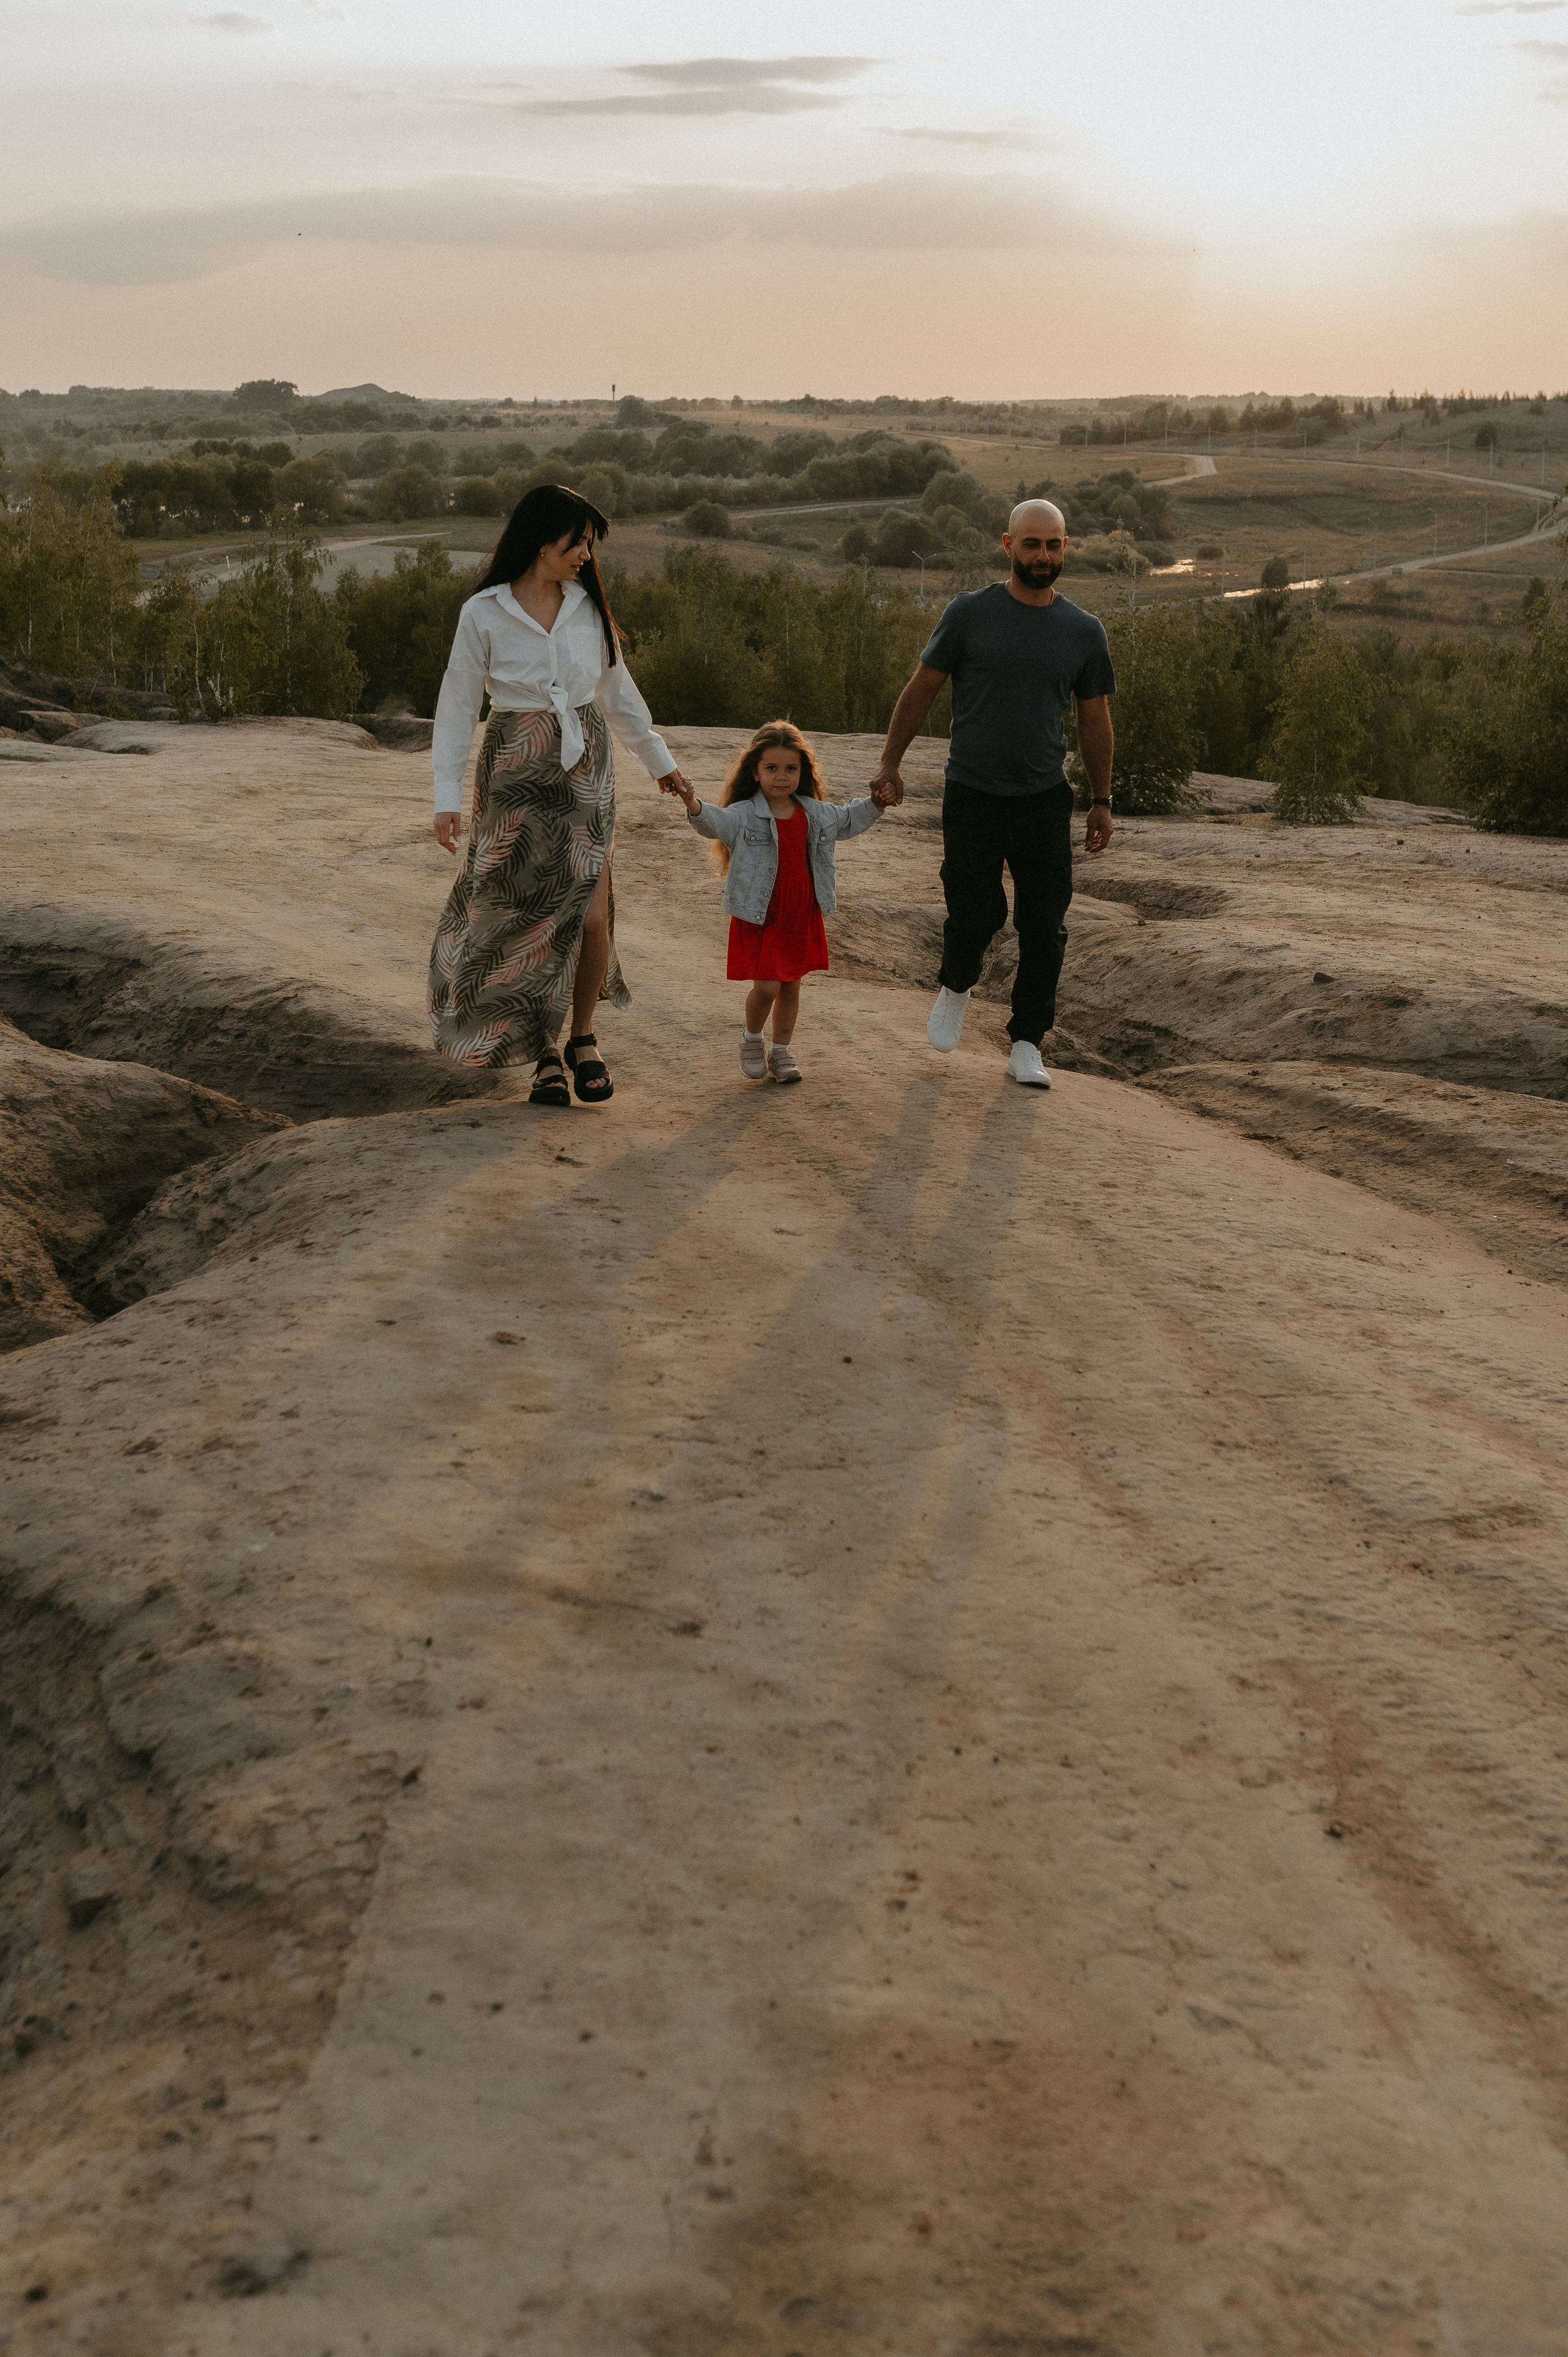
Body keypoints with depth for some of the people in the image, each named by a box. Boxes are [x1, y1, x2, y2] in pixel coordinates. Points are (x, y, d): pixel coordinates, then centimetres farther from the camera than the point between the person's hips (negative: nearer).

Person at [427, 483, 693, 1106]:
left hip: (585, 770, 3)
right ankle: (545, 1056, 15)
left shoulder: (588, 607, 6)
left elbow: (618, 691, 19)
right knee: (527, 918, -1)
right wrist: (447, 797, -7)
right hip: (516, 775, -3)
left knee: (591, 916, -7)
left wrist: (658, 759, 26)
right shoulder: (484, 613, -5)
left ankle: (583, 1038, 16)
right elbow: (457, 706, -2)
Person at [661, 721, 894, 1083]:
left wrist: (874, 805, 11)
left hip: (802, 914, 5)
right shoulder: (744, 815, -11)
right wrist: (695, 806, -50)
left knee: (791, 985, 12)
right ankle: (752, 1037, 20)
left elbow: (847, 819, 25)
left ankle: (781, 1051, 28)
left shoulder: (814, 814, 6)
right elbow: (715, 822, -30)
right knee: (767, 985, -10)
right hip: (760, 916, -5)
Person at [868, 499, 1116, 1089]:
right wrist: (890, 763, 3)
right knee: (977, 917, -3)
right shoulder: (970, 614, -2)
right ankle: (957, 987, 31)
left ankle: (1026, 1046, 12)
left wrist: (1102, 802, 12)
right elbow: (921, 691, 5)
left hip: (1045, 799, 2)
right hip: (972, 797, -2)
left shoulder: (1083, 632, 4)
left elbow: (1095, 720, 12)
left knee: (1044, 929, 0)